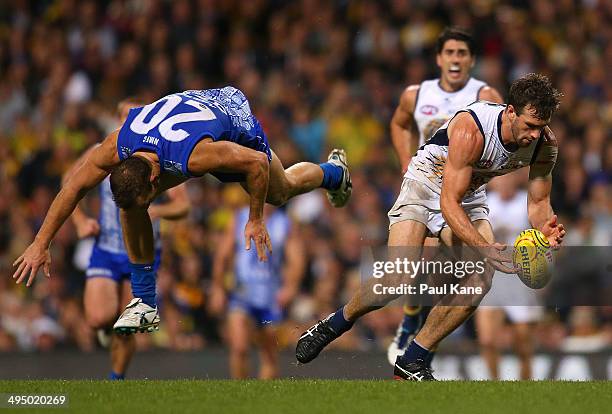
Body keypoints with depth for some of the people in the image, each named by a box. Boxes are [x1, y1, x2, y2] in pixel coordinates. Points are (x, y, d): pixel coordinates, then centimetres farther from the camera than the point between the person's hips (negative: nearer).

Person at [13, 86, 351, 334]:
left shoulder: (194, 155, -48)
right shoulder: (118, 147, -35)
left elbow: (257, 163, -36)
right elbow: (74, 188, -22)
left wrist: (256, 220, -26)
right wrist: (40, 244, -23)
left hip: (238, 124, -4)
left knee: (280, 192, 23)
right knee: (130, 204, -15)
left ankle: (334, 172, 58)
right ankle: (144, 302, -3)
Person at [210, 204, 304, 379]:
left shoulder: (287, 225, 2)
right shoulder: (238, 219, 4)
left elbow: (296, 261, -7)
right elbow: (222, 256, 9)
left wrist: (290, 287, -25)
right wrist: (217, 288, 6)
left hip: (273, 298, 1)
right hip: (242, 291, -1)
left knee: (269, 354, 7)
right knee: (238, 348, -17)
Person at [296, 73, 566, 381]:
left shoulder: (544, 142, -16)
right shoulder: (470, 130, -35)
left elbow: (538, 202, -4)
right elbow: (448, 202, -34)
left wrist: (544, 229, -28)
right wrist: (482, 247, -45)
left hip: (470, 196, 6)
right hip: (426, 185, -6)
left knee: (480, 278, -19)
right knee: (396, 280, -21)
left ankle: (411, 360, -6)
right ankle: (333, 326, 9)